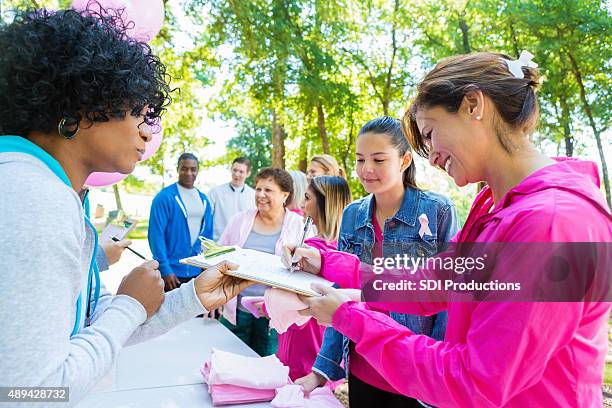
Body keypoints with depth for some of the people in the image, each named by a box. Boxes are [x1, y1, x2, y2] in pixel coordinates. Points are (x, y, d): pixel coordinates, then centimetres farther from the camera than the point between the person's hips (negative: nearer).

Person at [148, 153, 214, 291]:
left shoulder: (204, 199, 7)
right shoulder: (164, 197, -10)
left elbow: (208, 234, 11)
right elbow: (156, 235, -13)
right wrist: (165, 269, -17)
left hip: (197, 271, 5)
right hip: (172, 271, -5)